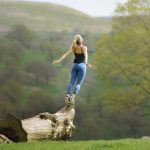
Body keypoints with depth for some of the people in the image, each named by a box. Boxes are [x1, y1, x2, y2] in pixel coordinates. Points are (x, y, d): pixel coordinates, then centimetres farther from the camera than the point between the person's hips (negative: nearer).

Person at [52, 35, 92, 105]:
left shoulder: (73, 48, 9)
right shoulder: (84, 48, -1)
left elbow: (66, 54, -1)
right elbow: (85, 55, -18)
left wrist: (59, 60, -6)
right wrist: (86, 62, -34)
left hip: (75, 65, 3)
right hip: (82, 65, -3)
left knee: (72, 82, 1)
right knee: (78, 83, -2)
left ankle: (67, 94, -21)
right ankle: (73, 96, -24)